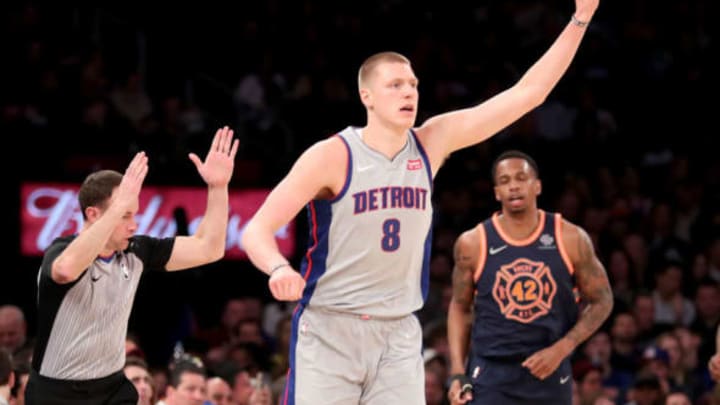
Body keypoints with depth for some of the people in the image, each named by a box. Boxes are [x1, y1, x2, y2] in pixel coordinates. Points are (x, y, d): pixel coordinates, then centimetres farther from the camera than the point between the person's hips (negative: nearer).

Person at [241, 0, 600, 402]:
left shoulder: (431, 143, 1)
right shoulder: (332, 156, -11)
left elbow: (526, 94, 1)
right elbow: (257, 229, -14)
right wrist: (279, 268, -37)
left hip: (399, 333, 4)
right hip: (329, 329, -4)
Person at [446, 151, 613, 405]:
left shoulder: (571, 239, -4)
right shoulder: (473, 244, -4)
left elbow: (601, 301, 4)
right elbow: (460, 308, 8)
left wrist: (561, 349, -9)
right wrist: (457, 373, -2)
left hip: (548, 372, 2)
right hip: (491, 376, -2)